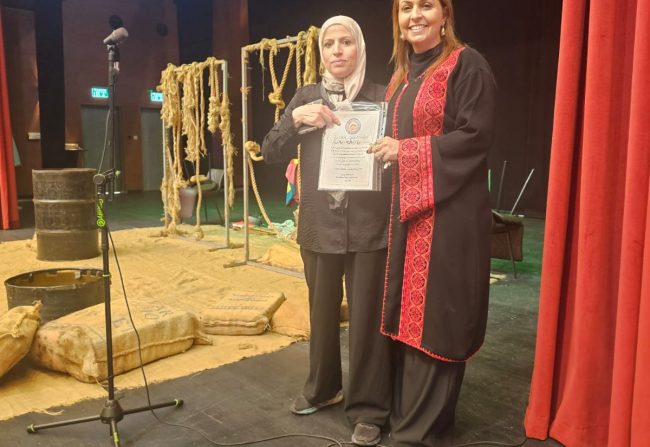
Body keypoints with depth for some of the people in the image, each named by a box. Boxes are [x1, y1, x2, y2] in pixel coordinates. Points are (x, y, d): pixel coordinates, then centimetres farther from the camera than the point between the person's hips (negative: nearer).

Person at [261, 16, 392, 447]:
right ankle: (322, 388, 38)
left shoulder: (381, 97, 1)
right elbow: (271, 154, 3)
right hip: (319, 225, 3)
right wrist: (296, 118, -13)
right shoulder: (307, 97, 8)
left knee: (368, 317, 4)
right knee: (322, 311, 17)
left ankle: (369, 408, 19)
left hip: (368, 226, -3)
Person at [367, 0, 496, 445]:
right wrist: (386, 148, 7)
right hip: (408, 208, 8)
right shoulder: (404, 75, 18)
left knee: (435, 316, -2)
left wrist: (405, 150, -14)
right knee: (410, 311, 12)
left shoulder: (466, 63, -5)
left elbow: (476, 137, -14)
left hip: (448, 210, -8)